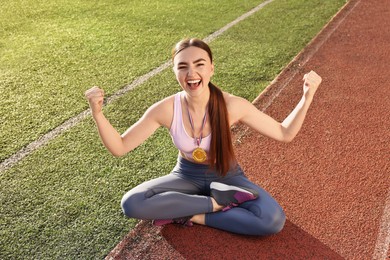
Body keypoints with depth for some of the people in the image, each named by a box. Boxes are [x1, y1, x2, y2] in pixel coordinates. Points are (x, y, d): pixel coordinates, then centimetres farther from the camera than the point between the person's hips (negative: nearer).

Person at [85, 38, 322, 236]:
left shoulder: (232, 105, -24)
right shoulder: (166, 109, -21)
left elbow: (284, 134, -13)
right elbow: (119, 148, -14)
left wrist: (307, 97, -27)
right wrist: (98, 113, -30)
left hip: (226, 176, -1)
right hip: (187, 175, 1)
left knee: (273, 220, -28)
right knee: (131, 204, -26)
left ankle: (192, 216, -14)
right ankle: (216, 202, -16)